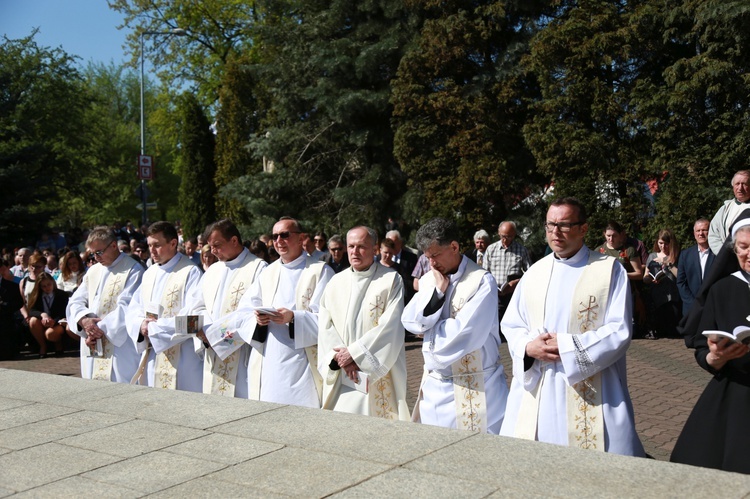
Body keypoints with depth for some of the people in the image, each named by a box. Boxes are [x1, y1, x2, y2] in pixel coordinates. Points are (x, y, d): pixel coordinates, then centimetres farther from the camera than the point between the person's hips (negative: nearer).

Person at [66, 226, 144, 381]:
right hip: (92, 347, 7)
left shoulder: (133, 270, -7)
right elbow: (75, 301, 11)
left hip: (120, 345, -6)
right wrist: (83, 319, -10)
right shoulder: (93, 271, 16)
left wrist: (100, 328, -15)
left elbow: (126, 307, -13)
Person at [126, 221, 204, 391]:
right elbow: (134, 308, 15)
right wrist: (141, 324, -7)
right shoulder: (150, 273, 14)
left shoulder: (191, 273, -10)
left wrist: (154, 328, -15)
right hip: (151, 356, 7)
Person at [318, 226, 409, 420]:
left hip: (377, 373, -3)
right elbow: (325, 325, 6)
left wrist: (354, 352, -12)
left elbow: (390, 324, -11)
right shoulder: (336, 282, 11)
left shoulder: (391, 280, -2)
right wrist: (339, 357, -10)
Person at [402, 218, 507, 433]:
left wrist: (429, 330, -5)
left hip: (473, 388, -5)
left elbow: (464, 333, -20)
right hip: (434, 383, 6)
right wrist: (438, 292, -12)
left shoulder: (482, 281, -13)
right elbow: (410, 321, -1)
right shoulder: (429, 279, 7)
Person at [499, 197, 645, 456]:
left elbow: (619, 331, -9)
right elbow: (511, 325, 12)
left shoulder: (610, 270, -2)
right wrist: (528, 347, -10)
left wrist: (566, 346, -15)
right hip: (535, 389, 4)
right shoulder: (535, 272, 11)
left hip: (590, 393, -4)